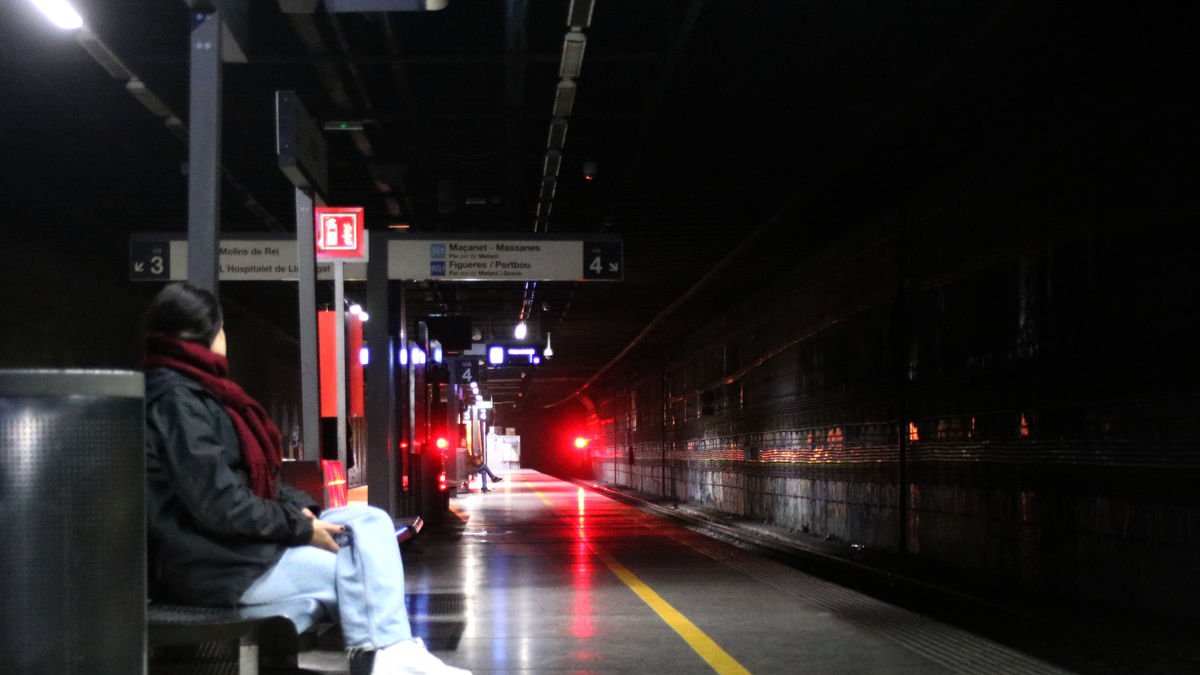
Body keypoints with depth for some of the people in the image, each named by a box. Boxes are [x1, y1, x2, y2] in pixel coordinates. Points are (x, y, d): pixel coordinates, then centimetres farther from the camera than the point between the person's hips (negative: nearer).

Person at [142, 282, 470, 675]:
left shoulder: (195, 392, 17)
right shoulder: (175, 399, -16)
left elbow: (252, 476, 19)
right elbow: (218, 505, -23)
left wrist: (298, 508, 1)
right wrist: (302, 528, -14)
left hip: (241, 539, 10)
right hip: (214, 564, -10)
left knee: (370, 520, 1)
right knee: (357, 573, -7)